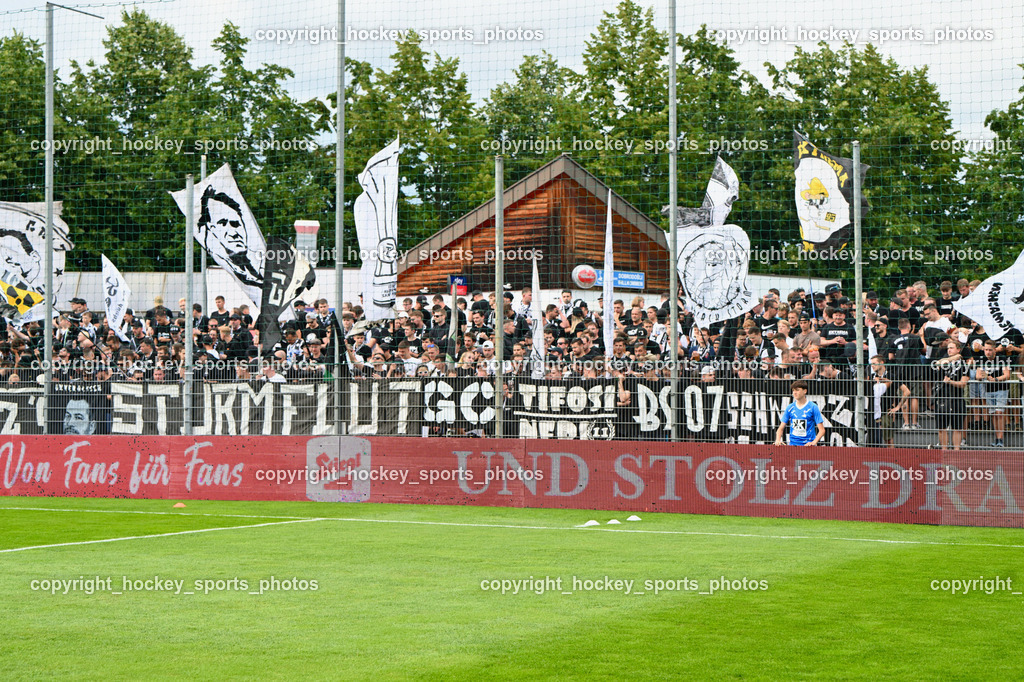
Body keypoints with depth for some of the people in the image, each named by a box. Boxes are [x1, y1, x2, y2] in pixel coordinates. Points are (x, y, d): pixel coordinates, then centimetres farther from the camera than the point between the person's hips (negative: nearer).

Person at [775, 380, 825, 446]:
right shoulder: (790, 408, 9)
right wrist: (778, 440, -7)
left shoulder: (813, 407, -2)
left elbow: (822, 430, -3)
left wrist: (814, 442, -19)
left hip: (807, 445, -3)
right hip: (792, 445, 3)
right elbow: (781, 428, 12)